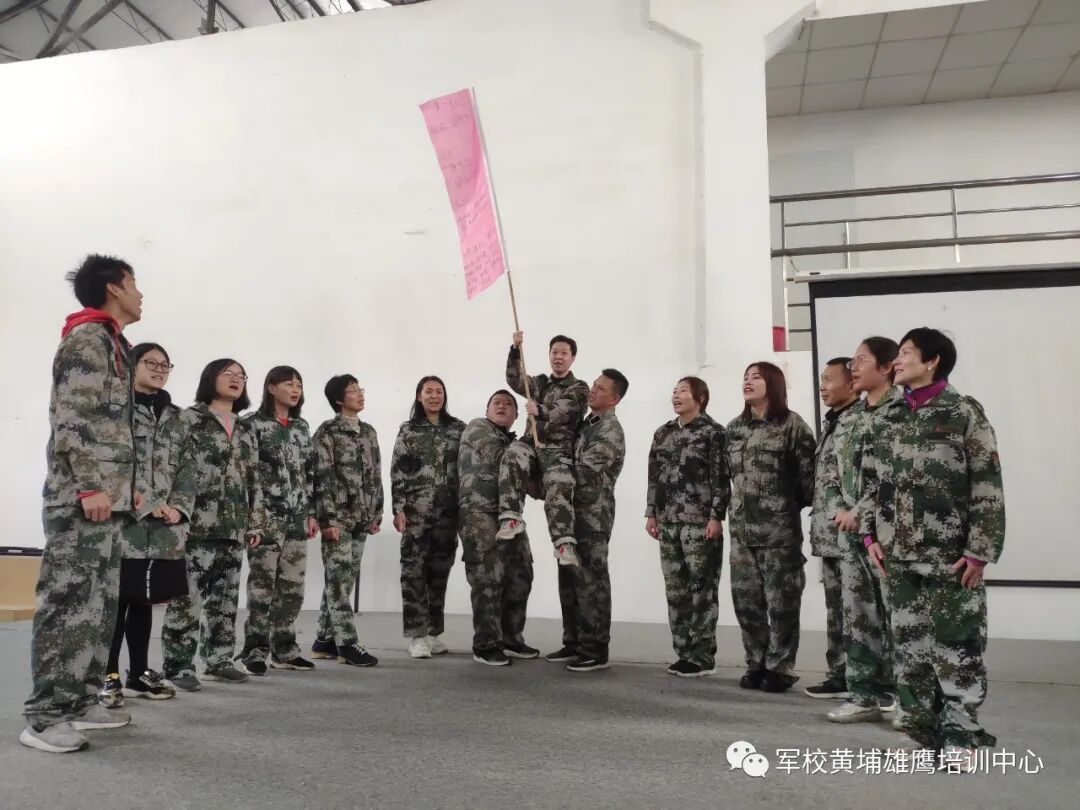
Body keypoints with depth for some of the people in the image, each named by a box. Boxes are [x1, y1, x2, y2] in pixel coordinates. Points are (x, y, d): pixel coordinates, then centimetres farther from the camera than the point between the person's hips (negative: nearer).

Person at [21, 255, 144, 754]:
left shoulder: (112, 344, 22)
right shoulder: (87, 337, -7)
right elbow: (71, 418, -16)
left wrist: (128, 486, 19)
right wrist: (91, 486, -20)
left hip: (107, 497, 10)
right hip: (81, 497, -10)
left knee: (99, 604, 11)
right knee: (68, 603, -8)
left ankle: (81, 701, 18)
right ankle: (45, 716, -2)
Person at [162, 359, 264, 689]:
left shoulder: (246, 431, 18)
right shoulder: (189, 419, 0)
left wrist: (256, 522, 12)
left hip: (233, 526, 6)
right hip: (197, 523, -6)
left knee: (225, 597, 11)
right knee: (187, 597, -5)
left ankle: (219, 659, 20)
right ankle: (179, 665, 3)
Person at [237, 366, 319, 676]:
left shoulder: (302, 427, 15)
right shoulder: (252, 424, -3)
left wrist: (312, 512, 11)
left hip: (297, 517, 6)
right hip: (266, 516, -5)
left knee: (293, 585, 6)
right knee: (262, 583, -2)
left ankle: (284, 649, 17)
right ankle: (255, 650, 9)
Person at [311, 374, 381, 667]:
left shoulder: (369, 431, 14)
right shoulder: (327, 432, -6)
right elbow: (322, 478, -12)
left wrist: (376, 514, 12)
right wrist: (328, 519, -17)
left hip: (361, 518, 7)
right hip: (338, 517, -7)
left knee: (343, 580, 10)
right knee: (339, 580, -4)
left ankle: (324, 640, 19)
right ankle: (347, 643, 1)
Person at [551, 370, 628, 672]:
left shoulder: (610, 431, -13)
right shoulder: (588, 423, 16)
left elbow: (581, 473, -19)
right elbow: (571, 463, 20)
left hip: (593, 515, -9)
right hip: (574, 512, 9)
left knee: (591, 581, -5)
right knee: (570, 579, 13)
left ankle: (596, 651, 3)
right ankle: (574, 642, 23)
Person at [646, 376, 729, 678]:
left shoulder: (712, 432, -2)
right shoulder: (663, 433, 15)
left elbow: (721, 478, -8)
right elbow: (654, 475, 16)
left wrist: (716, 516, -13)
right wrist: (651, 513, 11)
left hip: (701, 521, -6)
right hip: (669, 522, 6)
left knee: (702, 588, -3)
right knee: (675, 590, 8)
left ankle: (703, 656, 4)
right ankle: (684, 653, 16)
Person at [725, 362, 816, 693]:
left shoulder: (792, 424, -5)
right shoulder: (734, 428, 13)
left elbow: (807, 473, -6)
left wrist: (794, 505, -2)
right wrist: (735, 509, 12)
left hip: (780, 527, -5)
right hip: (742, 527, 5)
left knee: (781, 600, 1)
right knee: (746, 599, 8)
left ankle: (780, 667, 12)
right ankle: (756, 664, 20)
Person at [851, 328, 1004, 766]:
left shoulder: (964, 413, -5)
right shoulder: (887, 417, 11)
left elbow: (987, 487, -8)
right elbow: (872, 480, 15)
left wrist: (979, 550, -12)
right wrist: (871, 534, 7)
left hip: (949, 554, -5)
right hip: (900, 555, 5)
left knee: (955, 645, 1)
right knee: (909, 644, 11)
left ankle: (959, 735, 15)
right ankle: (923, 730, 24)